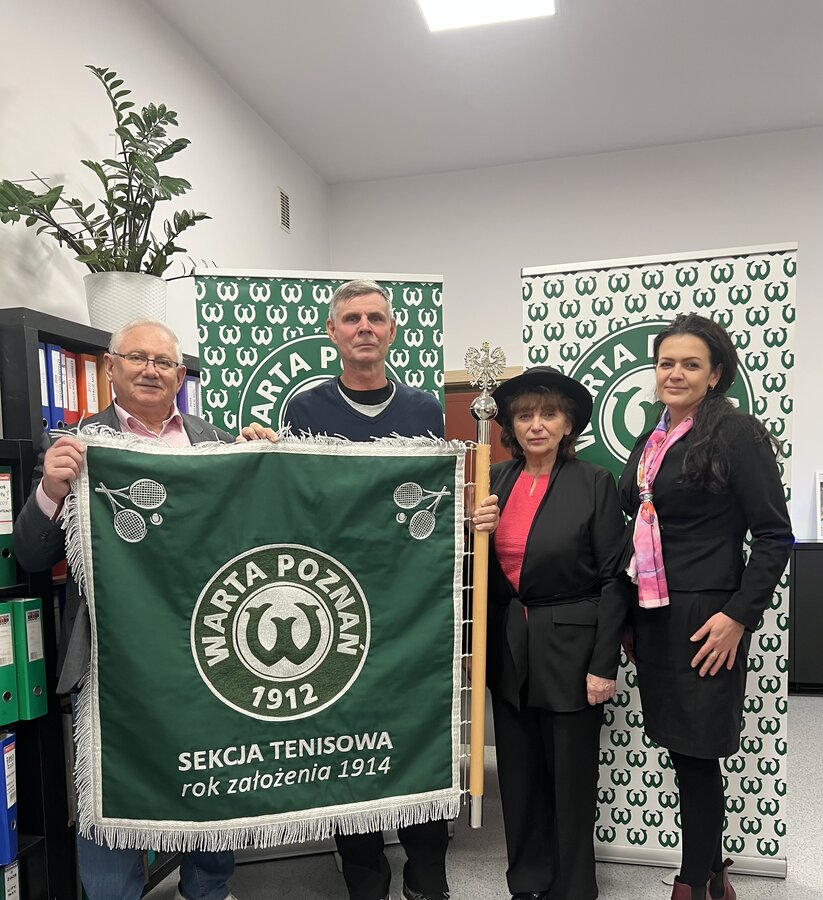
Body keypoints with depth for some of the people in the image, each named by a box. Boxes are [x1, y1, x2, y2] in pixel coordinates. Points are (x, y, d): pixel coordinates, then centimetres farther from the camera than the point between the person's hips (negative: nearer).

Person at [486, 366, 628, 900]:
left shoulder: (595, 483, -9)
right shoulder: (496, 480, 2)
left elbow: (614, 580, -9)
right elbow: (484, 569, 8)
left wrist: (604, 666, -11)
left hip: (571, 651, -4)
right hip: (509, 651, 4)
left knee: (571, 780, 11)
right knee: (519, 776, 17)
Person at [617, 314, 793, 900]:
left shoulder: (737, 433, -9)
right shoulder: (651, 442, 11)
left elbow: (774, 534, -10)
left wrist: (738, 616, -15)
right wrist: (629, 616, 16)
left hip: (706, 620, -6)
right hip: (653, 617, 6)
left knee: (696, 754, 5)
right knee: (682, 749, 16)